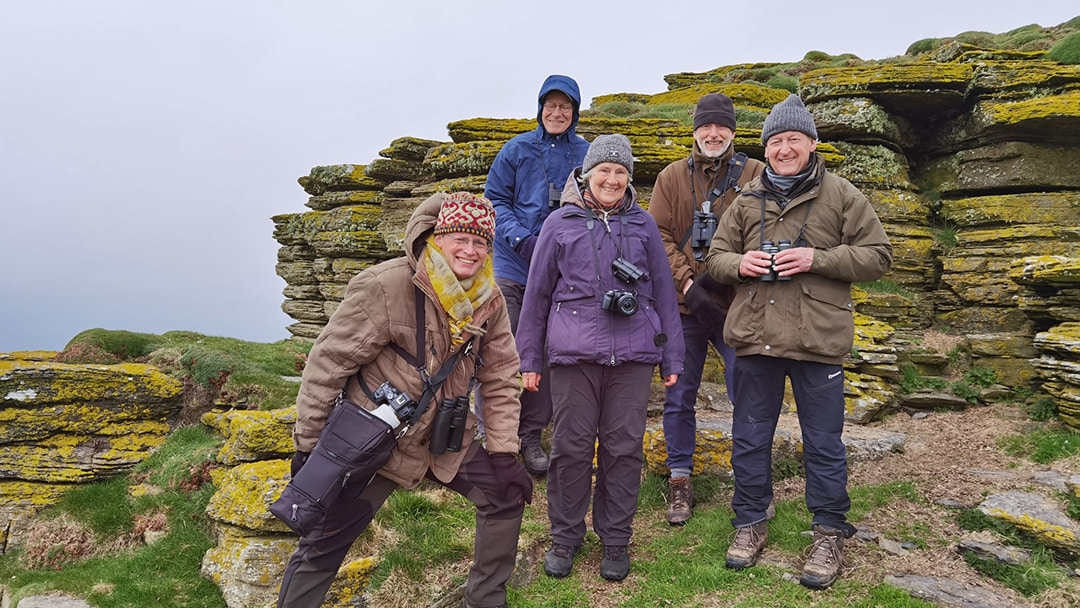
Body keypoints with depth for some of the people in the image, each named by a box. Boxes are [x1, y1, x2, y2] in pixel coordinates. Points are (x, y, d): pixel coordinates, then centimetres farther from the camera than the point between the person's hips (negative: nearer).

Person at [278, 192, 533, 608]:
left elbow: (500, 380, 2)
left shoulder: (489, 300, -5)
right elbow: (327, 364, -16)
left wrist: (504, 453, -2)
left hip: (445, 440, 5)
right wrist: (308, 445, -13)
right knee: (323, 547, 2)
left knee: (506, 493, 4)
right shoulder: (385, 287, -22)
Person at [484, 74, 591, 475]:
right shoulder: (517, 149, 4)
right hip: (512, 267, -1)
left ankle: (530, 436, 21)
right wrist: (520, 238, -11)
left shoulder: (586, 155, 5)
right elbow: (494, 200, 4)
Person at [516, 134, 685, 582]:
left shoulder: (642, 224, 12)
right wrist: (529, 358, 8)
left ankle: (615, 540, 23)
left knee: (624, 448, 6)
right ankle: (565, 537, 24)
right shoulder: (560, 224, 8)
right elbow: (537, 293, 10)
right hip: (573, 354, -1)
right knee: (571, 447, 4)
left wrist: (672, 357, 10)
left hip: (632, 356, 1)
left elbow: (663, 291, 14)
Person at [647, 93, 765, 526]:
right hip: (683, 307, 2)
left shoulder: (755, 175, 4)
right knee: (679, 399, 9)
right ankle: (680, 481, 24)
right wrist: (688, 284, -12)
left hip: (736, 304, -1)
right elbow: (658, 235, 0)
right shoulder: (672, 177, 8)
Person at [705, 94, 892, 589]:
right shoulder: (748, 201, 12)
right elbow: (715, 257, 15)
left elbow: (877, 256, 0)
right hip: (754, 339, 3)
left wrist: (816, 259, -14)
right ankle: (750, 523, 30)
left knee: (823, 444, 8)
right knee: (749, 438, 12)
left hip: (818, 341, -3)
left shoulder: (841, 196, 3)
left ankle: (829, 534, 26)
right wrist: (739, 264, -9)